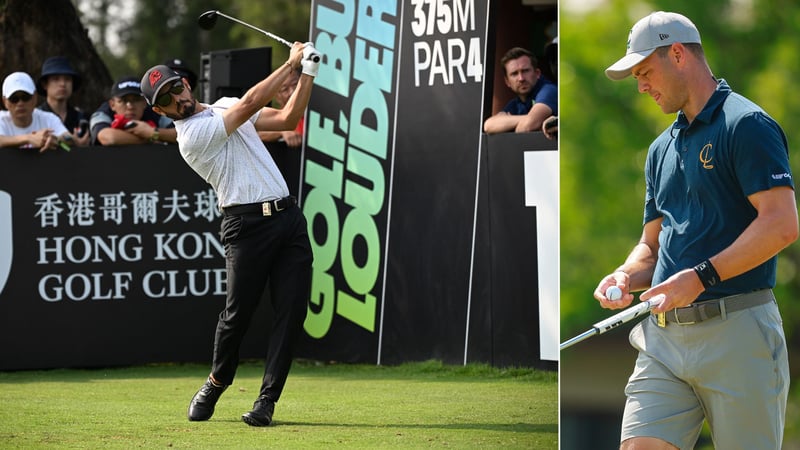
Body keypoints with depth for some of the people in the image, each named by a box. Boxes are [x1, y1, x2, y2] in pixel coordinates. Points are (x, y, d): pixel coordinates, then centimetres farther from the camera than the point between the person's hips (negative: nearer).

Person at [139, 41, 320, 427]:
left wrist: (307, 73, 4)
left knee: (291, 311, -3)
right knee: (238, 312, -6)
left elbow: (287, 119, 16)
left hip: (288, 217, 6)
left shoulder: (224, 106, 19)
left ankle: (267, 399, 2)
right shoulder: (192, 135, -9)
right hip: (247, 225, -6)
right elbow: (252, 103, -15)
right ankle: (217, 383, 21)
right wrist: (291, 63, -8)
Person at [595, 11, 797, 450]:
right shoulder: (662, 149, 21)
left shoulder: (747, 125, -5)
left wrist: (702, 276, -19)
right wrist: (626, 276, 5)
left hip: (737, 333, -7)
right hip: (664, 336, 7)